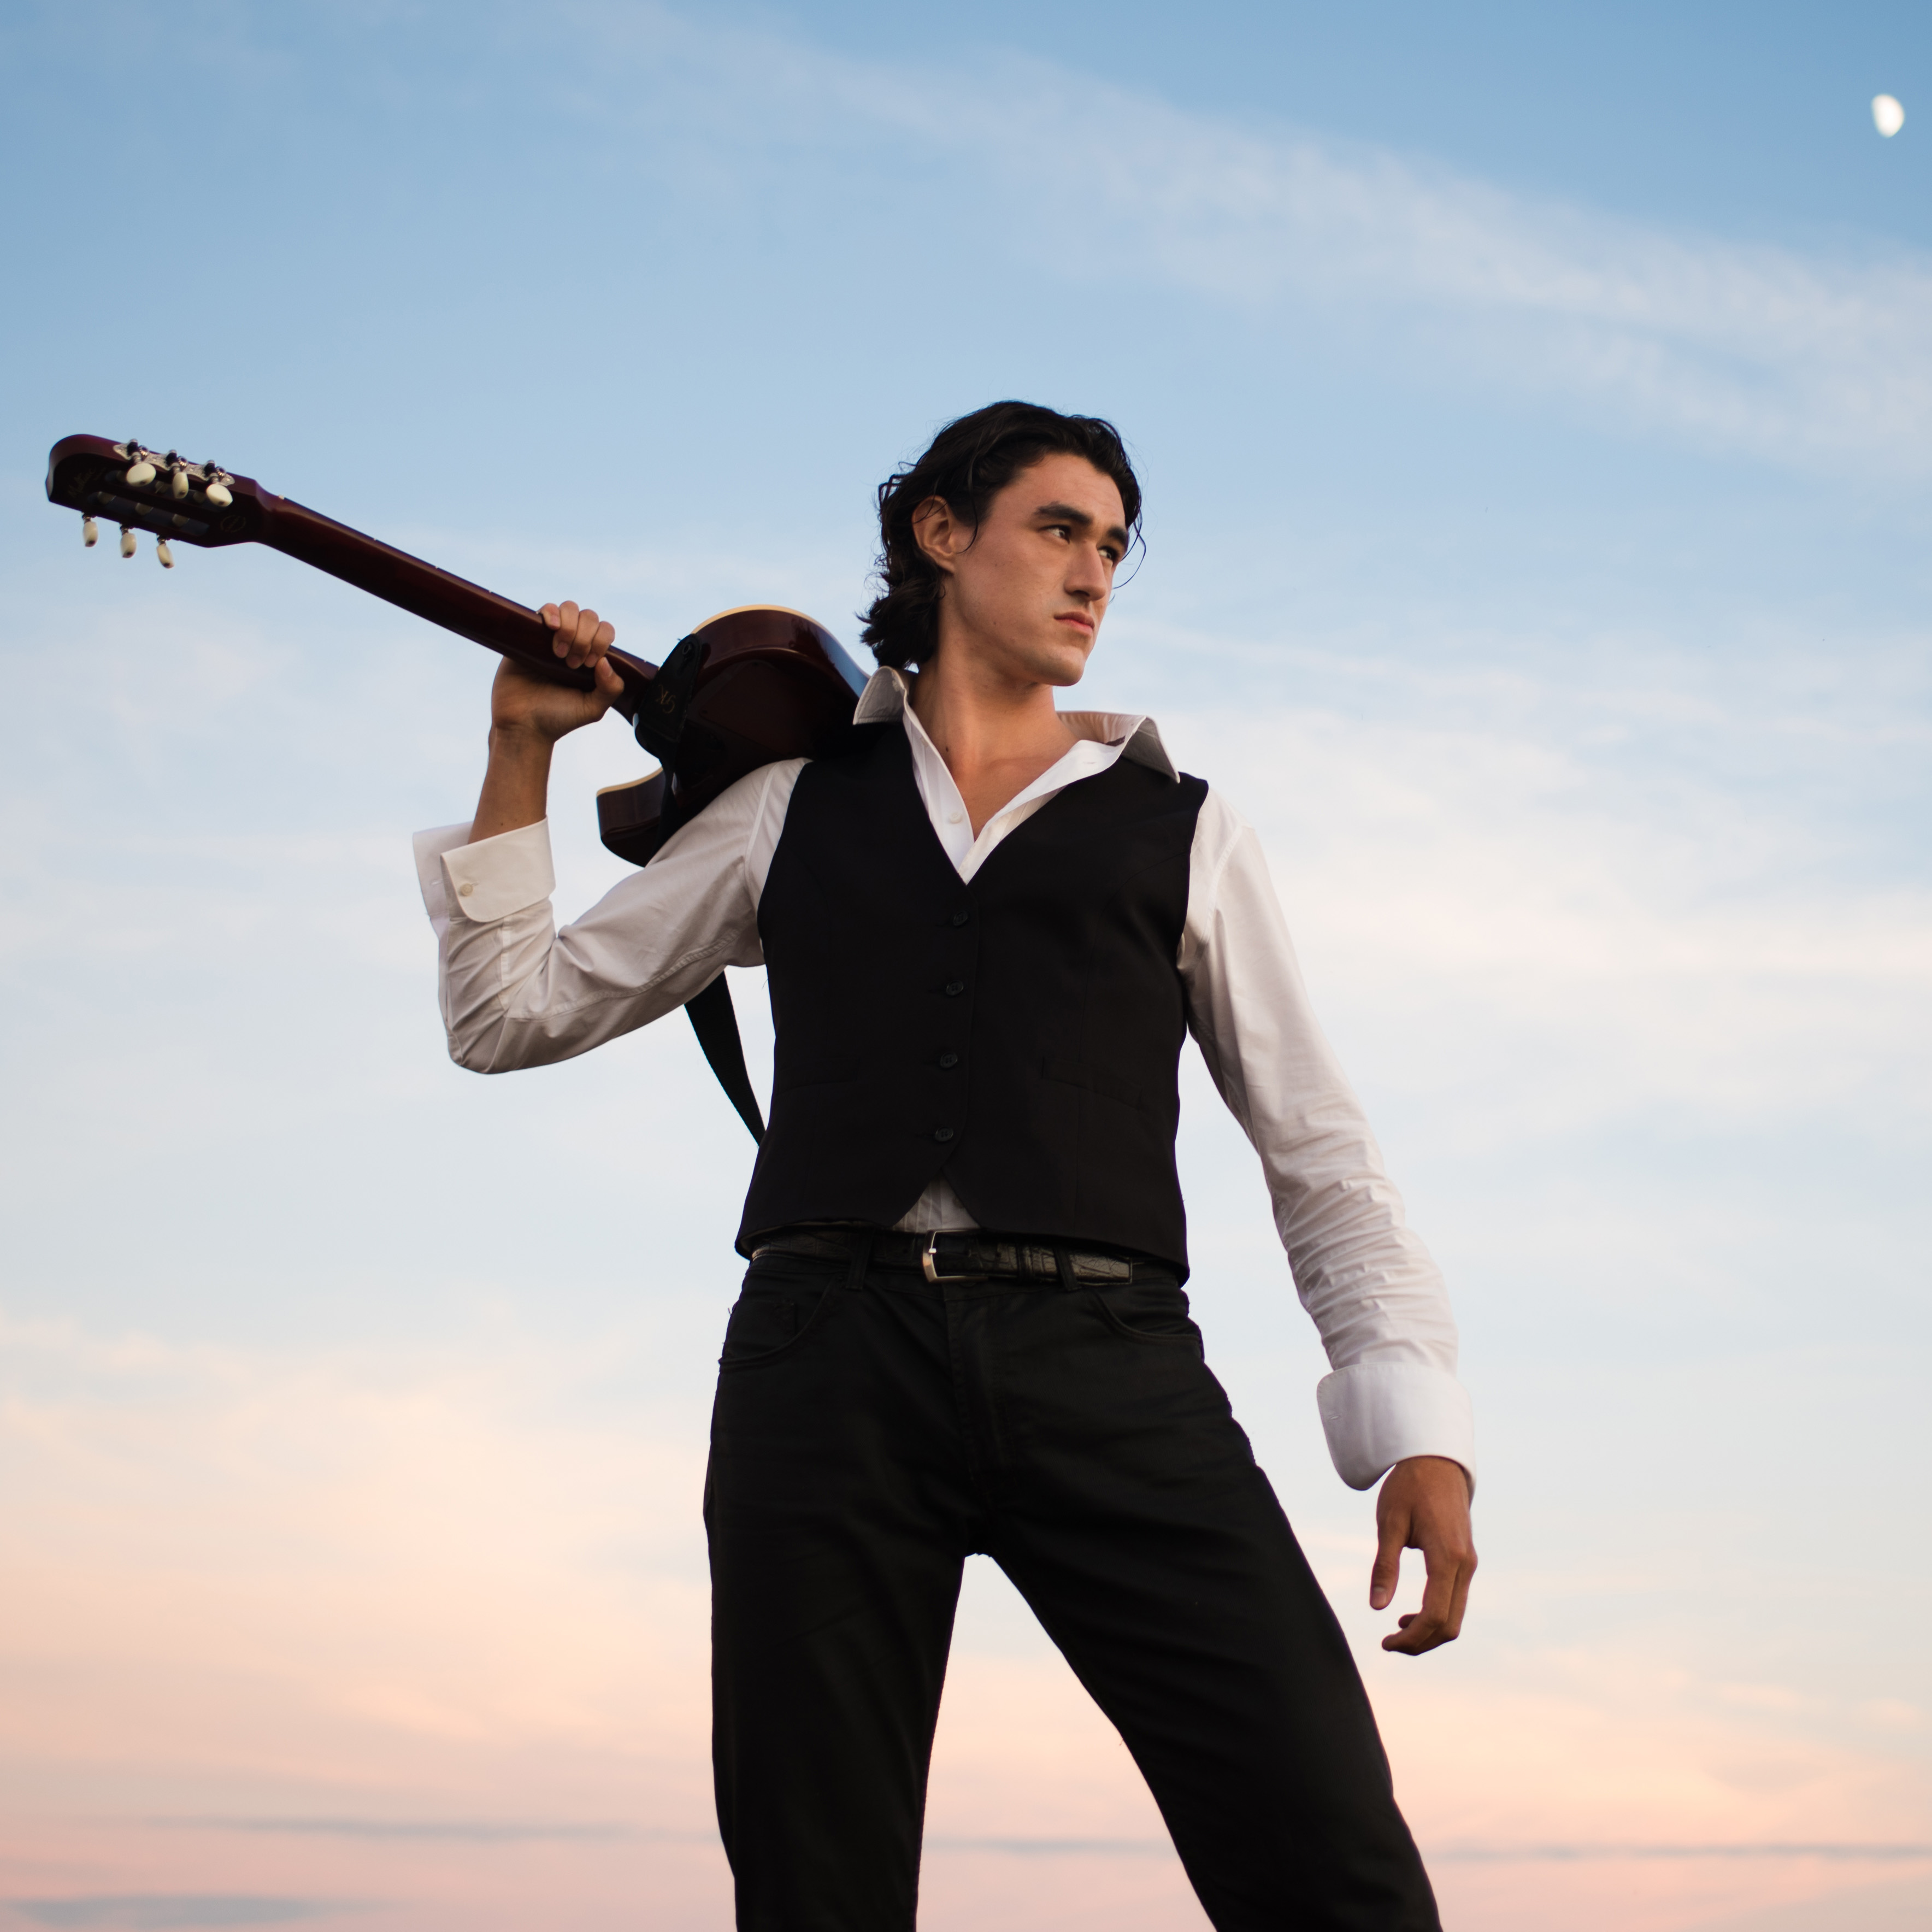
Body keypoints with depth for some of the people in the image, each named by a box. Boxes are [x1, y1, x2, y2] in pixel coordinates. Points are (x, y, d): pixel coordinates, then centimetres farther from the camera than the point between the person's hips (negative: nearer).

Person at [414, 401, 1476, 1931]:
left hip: (1111, 1364, -1)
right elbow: (510, 1015, 26)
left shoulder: (1182, 832, 20)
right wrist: (523, 748, 19)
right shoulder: (793, 813, 22)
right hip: (836, 1357, 1)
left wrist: (1421, 1431, 0)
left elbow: (1324, 1157, 14)